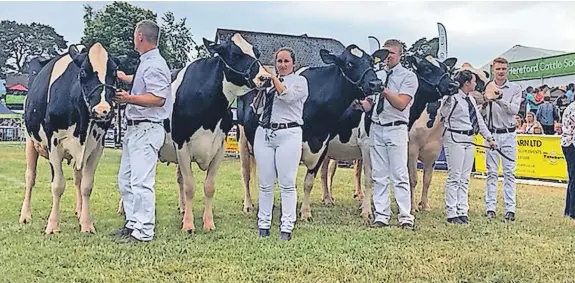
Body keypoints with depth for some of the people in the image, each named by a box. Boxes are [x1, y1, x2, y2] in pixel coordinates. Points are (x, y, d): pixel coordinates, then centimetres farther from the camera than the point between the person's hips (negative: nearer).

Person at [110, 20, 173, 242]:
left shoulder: (154, 65, -14)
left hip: (147, 130, -11)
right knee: (125, 180, 15)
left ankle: (143, 232, -4)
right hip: (135, 129, 11)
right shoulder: (146, 63, 17)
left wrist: (129, 98, -26)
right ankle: (132, 223, 24)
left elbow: (158, 98, -23)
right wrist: (125, 78, 52)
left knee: (141, 182, -10)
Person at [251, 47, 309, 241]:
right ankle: (263, 225, 14)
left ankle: (286, 228, 1)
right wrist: (260, 88, 4)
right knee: (265, 184, 6)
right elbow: (256, 109, 17)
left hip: (288, 135, -4)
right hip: (263, 134, 4)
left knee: (287, 184, -4)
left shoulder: (299, 81, 6)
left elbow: (288, 96, -15)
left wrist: (274, 78, -12)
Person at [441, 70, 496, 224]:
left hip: (469, 140, 8)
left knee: (465, 178, 9)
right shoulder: (453, 98, -10)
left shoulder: (472, 99, 15)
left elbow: (479, 120, 19)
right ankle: (452, 213, -2)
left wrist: (488, 137, 19)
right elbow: (443, 113, -5)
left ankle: (462, 211, 14)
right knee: (454, 177, -6)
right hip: (455, 139, -8)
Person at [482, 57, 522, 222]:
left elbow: (514, 110, -12)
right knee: (491, 173, 5)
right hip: (491, 133, 1)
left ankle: (510, 208, 3)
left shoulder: (515, 88, 2)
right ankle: (490, 207, 8)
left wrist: (500, 100, -25)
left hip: (508, 134, 0)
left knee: (509, 173, 1)